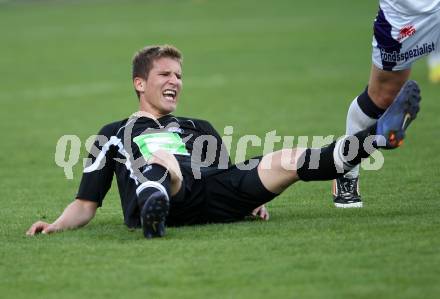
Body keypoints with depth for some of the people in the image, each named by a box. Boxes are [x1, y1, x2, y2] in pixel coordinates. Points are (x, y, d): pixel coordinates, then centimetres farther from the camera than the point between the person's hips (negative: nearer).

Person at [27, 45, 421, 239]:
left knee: (288, 160, -16)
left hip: (213, 197, 4)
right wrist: (55, 226, 2)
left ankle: (379, 134, -28)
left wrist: (254, 196, 11)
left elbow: (225, 178, 33)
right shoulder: (115, 133, 27)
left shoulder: (198, 128, 38)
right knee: (162, 161, -39)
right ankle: (153, 205, -74)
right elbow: (87, 204, 21)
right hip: (168, 199, -3)